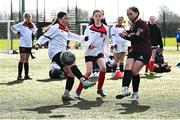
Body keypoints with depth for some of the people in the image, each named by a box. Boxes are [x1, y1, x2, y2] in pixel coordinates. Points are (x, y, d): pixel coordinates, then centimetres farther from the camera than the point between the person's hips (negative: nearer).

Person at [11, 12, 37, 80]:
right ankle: (19, 75, -4)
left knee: (26, 60, 10)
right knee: (22, 59, -7)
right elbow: (13, 27, 3)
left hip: (29, 45, 4)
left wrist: (33, 31, 7)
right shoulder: (21, 24, -6)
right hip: (22, 44, -4)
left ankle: (26, 75, 14)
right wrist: (17, 33, -2)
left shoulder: (32, 25, 5)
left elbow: (34, 31, 25)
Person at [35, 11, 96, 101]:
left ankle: (66, 94, 4)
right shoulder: (55, 28, -1)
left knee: (71, 73, -2)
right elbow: (45, 37, -5)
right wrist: (38, 43, -22)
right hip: (55, 53, -9)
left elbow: (70, 36, 41)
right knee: (71, 63, -30)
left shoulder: (65, 30, 24)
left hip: (62, 53, 9)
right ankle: (84, 82, -42)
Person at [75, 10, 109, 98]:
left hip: (99, 52, 1)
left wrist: (104, 52, -3)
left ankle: (100, 89, -5)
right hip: (89, 52, -1)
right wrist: (89, 45, -24)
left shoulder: (105, 29, 3)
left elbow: (106, 42, 8)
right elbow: (85, 40, -3)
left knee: (103, 68, -23)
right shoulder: (89, 28, 2)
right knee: (89, 71, -16)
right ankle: (78, 91, -2)